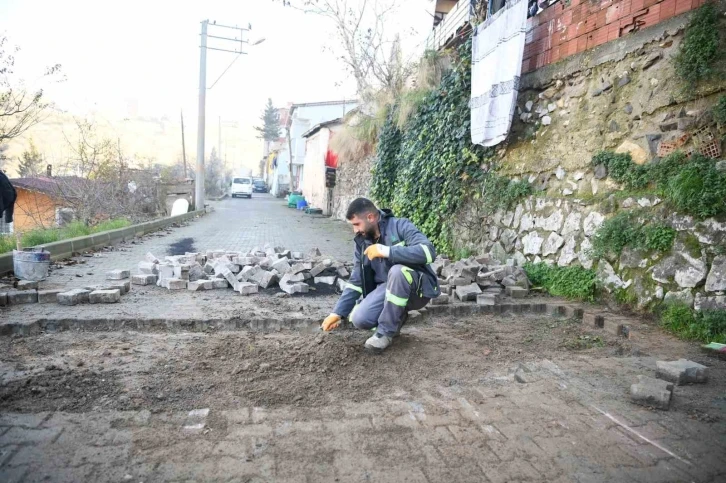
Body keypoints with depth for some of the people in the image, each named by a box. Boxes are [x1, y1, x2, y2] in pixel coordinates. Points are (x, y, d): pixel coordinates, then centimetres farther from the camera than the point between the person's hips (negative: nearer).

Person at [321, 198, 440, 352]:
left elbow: (428, 251, -33)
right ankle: (396, 316, 10)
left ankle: (386, 331, -18)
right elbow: (356, 281, 5)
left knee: (397, 270, -36)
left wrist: (386, 251, -33)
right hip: (388, 289, 5)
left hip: (418, 289, -4)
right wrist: (337, 313, 0)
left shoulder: (400, 226, -16)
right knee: (359, 319, -20)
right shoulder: (363, 242, 1)